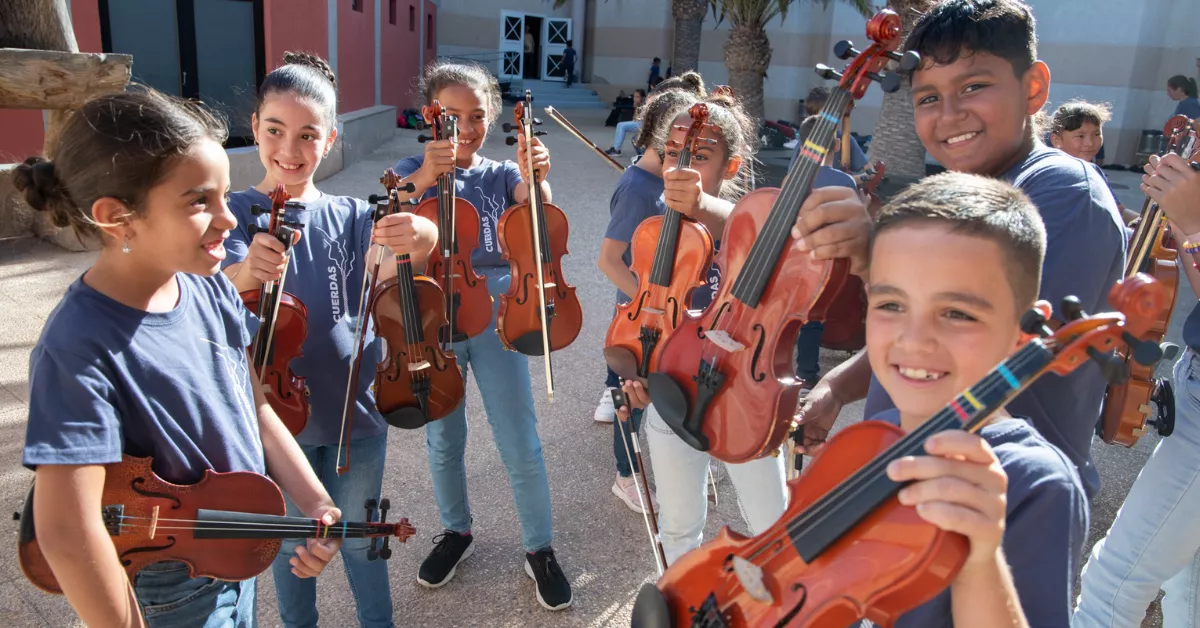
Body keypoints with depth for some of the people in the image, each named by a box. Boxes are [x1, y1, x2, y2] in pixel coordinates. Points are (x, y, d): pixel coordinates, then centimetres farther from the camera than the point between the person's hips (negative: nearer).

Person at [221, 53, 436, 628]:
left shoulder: (350, 216, -3)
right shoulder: (237, 214, -8)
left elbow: (378, 271, -23)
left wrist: (415, 241, -46)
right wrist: (247, 272, -50)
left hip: (355, 408, 1)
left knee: (362, 537, 18)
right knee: (292, 542, 18)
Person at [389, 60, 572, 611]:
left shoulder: (502, 175, 3)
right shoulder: (413, 171, 1)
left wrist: (536, 177, -40)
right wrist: (422, 180, -33)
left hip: (494, 321, 0)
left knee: (521, 448, 1)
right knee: (444, 441, 16)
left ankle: (539, 550, 20)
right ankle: (456, 532, 39)